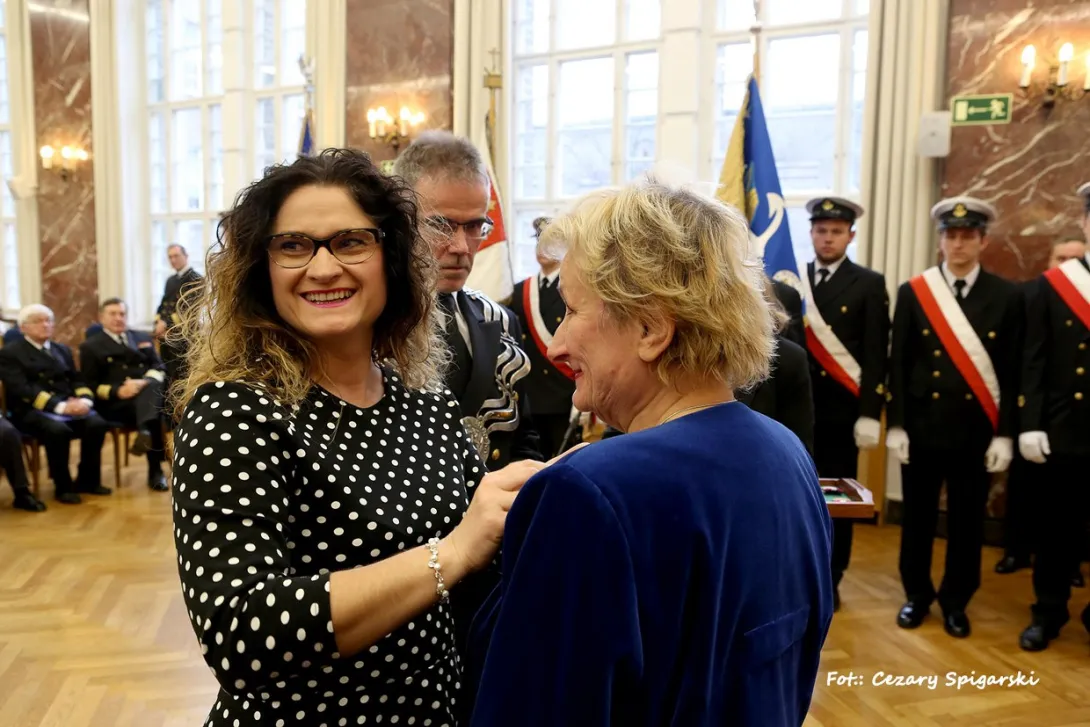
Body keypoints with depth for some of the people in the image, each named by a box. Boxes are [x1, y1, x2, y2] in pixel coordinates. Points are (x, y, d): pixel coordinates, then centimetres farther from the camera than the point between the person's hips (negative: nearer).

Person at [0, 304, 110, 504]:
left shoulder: (62, 349, 24)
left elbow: (78, 380, 15)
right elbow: (21, 390, -11)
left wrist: (84, 400, -10)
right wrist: (59, 405, -23)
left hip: (70, 405, 5)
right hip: (32, 410, -5)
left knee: (97, 424, -25)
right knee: (58, 430, -36)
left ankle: (88, 480, -8)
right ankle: (63, 487, -17)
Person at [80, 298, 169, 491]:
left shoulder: (143, 338, 26)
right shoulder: (91, 346, 15)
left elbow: (159, 368, 13)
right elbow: (90, 385, 5)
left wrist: (146, 382, -12)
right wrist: (116, 391, -16)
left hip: (149, 393, 3)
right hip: (115, 403, -3)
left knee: (153, 386, -36)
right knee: (154, 410, -36)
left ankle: (145, 432, -59)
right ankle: (155, 471, -38)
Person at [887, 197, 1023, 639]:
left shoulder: (1007, 297, 0)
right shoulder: (912, 292, 1)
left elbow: (1013, 371, 0)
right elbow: (898, 364, 0)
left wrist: (1004, 435, -4)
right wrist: (896, 426, -4)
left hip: (977, 431, 0)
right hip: (922, 426, 0)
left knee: (966, 522, 9)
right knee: (918, 517, 10)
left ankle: (955, 602, 25)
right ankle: (917, 595, 26)